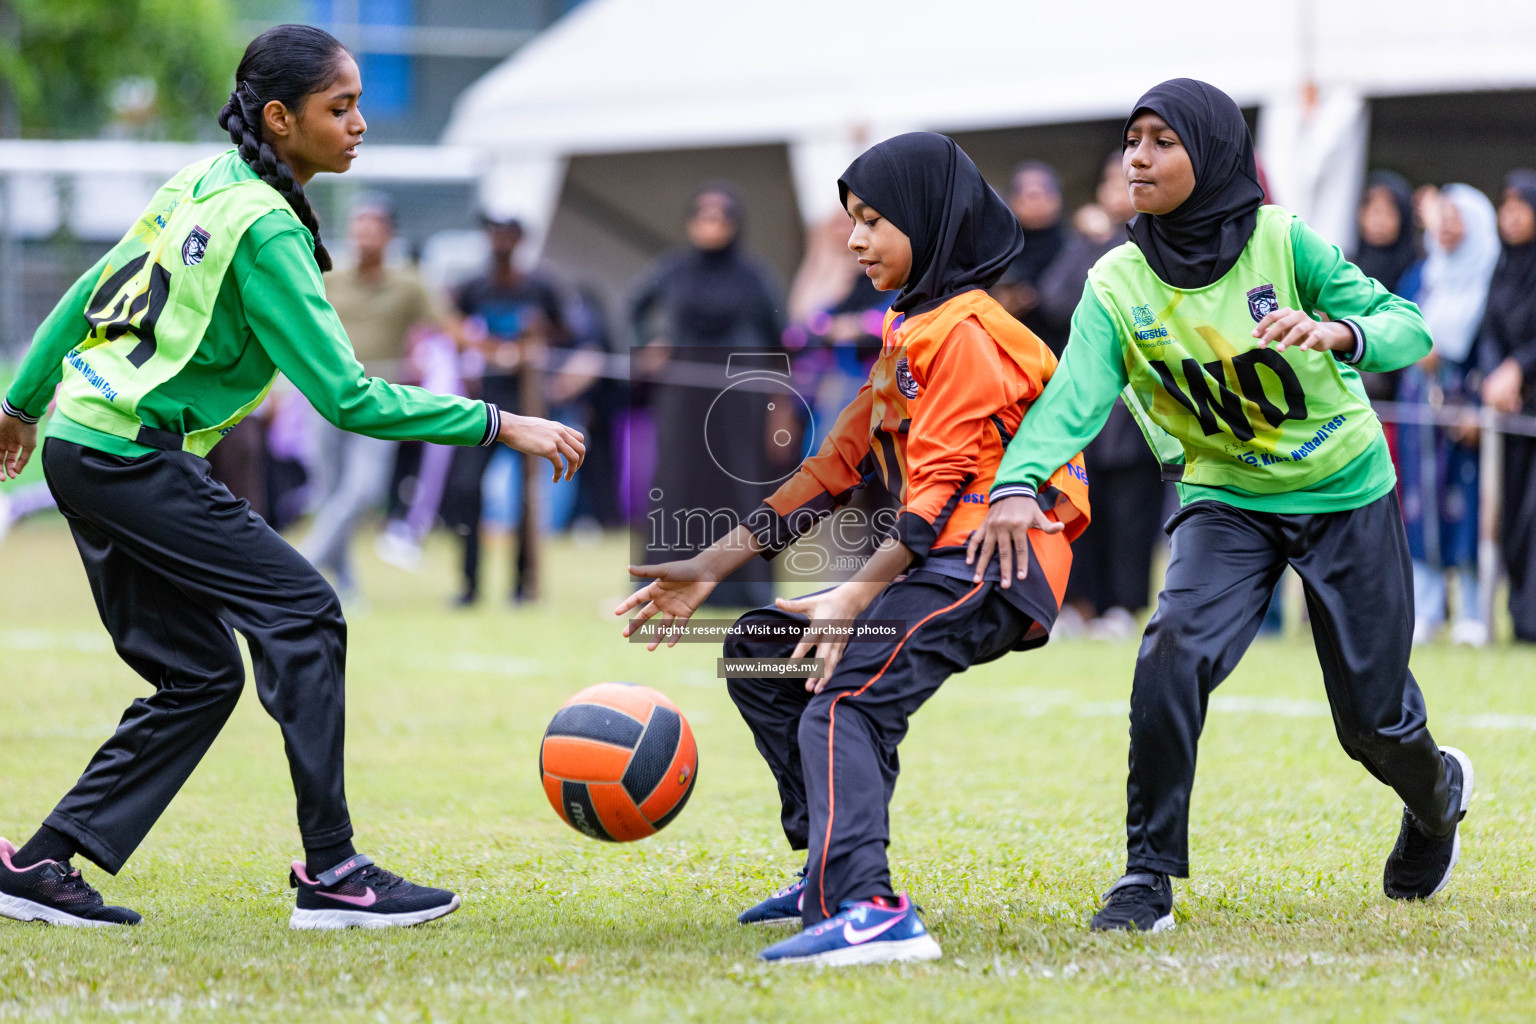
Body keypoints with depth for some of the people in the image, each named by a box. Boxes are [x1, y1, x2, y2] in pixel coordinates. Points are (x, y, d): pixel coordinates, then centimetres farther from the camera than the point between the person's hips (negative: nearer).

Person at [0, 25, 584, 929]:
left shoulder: (209, 181, 10)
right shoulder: (265, 229, -17)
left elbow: (94, 289, 20)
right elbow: (347, 398, -21)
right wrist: (497, 425, -18)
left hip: (84, 444, 9)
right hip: (130, 457, -9)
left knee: (197, 676, 10)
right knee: (302, 615, -11)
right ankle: (331, 872, -11)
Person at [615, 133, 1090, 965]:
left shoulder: (966, 333, -9)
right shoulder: (908, 329, 22)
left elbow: (939, 490, -18)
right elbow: (840, 463, 20)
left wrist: (856, 599, -27)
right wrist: (711, 567, 15)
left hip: (984, 566, -11)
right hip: (935, 563, 11)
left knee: (842, 701, -28)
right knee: (758, 651, 14)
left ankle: (870, 911, -46)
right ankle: (830, 877, 14)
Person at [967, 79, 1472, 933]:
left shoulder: (1283, 242, -17)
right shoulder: (1118, 285, -11)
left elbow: (1409, 327, -20)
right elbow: (1074, 398, -25)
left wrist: (1339, 333, -43)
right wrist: (1019, 482, -44)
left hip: (1346, 493, -1)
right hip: (1225, 500, 1)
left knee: (1374, 718, 4)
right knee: (1176, 650, -25)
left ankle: (1439, 793, 42)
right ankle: (1150, 877, -14)